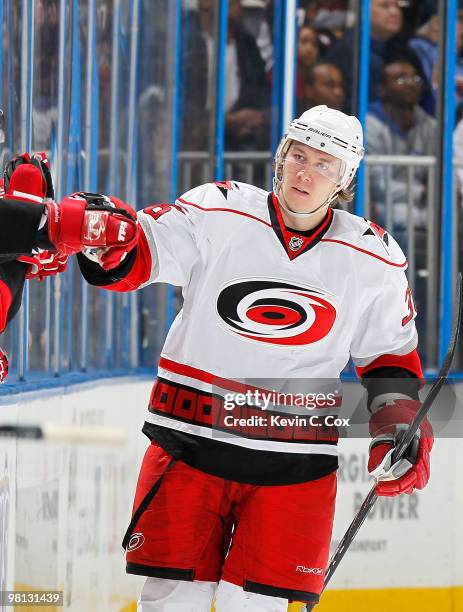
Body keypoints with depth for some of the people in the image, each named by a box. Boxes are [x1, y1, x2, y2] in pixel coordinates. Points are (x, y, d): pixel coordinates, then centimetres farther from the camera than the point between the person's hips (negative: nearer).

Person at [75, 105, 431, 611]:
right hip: (190, 439, -1)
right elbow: (130, 260, -5)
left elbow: (389, 351, 15)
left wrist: (398, 423, 4)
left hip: (295, 464, 1)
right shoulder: (217, 213, -5)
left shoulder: (374, 260, 2)